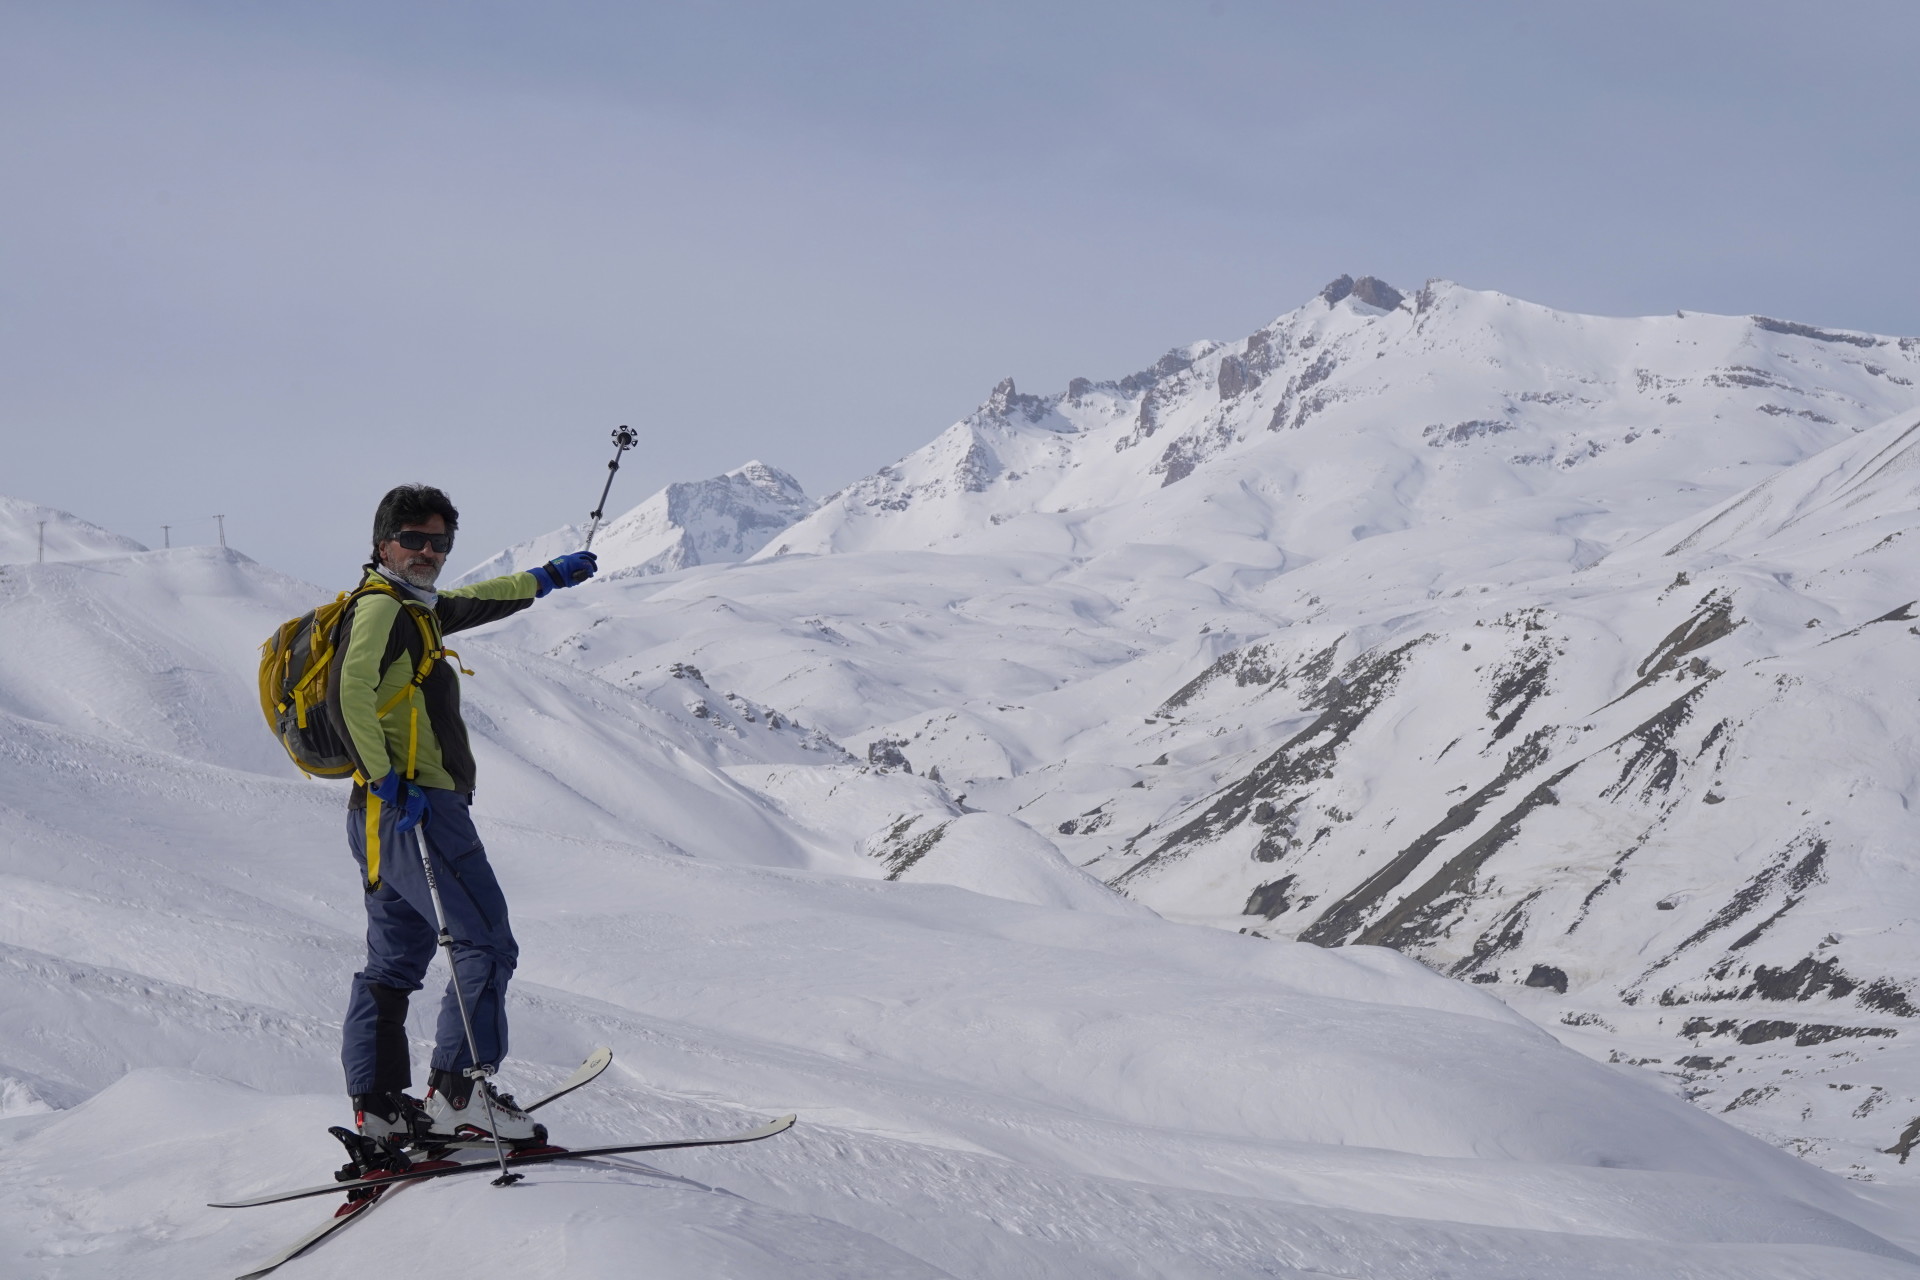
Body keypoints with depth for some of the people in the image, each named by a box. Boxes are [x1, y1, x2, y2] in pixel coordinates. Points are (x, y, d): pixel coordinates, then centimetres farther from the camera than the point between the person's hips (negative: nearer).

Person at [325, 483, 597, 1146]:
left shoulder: (411, 609, 19)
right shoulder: (380, 608, -10)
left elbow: (470, 605, 38)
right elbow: (349, 692, -24)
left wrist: (546, 578, 47)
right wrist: (386, 778, -25)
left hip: (383, 815, 11)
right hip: (415, 806, -11)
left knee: (395, 960, 13)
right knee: (485, 944, -11)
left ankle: (378, 1104, 17)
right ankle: (458, 1095, -15)